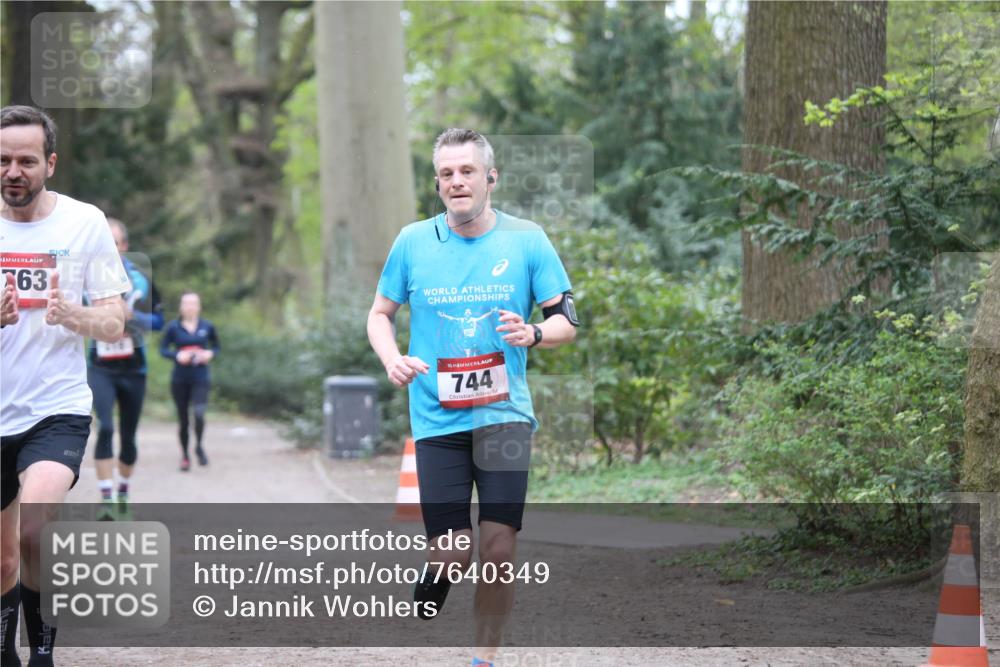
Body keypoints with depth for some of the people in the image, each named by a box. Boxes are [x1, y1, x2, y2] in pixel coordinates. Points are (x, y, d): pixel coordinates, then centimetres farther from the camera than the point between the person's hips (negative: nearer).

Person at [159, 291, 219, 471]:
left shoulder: (207, 327, 2)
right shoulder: (173, 327, -2)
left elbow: (216, 346, 13)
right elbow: (163, 348, 1)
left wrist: (210, 354, -8)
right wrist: (177, 355, -17)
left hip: (200, 378, 0)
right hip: (179, 380, 0)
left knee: (199, 414, -20)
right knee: (183, 419, 8)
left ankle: (199, 446, 5)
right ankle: (184, 455, 27)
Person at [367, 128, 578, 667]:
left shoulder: (527, 239, 0)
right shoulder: (412, 241, 3)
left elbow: (566, 320, 4)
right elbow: (380, 313, 13)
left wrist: (534, 334, -18)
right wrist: (392, 359, -7)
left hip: (504, 412, 0)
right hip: (436, 416, 0)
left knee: (498, 548, -6)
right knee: (451, 554, -6)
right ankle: (422, 612, 29)